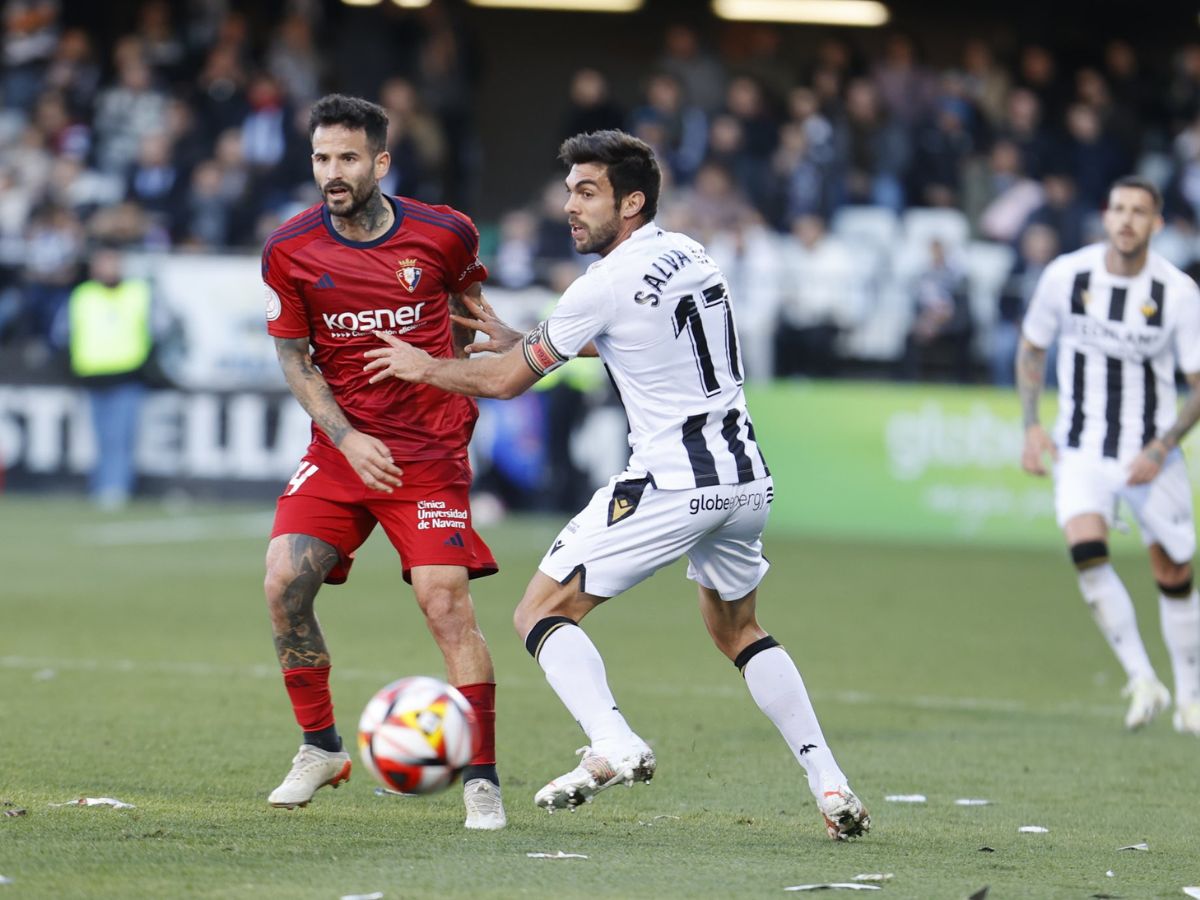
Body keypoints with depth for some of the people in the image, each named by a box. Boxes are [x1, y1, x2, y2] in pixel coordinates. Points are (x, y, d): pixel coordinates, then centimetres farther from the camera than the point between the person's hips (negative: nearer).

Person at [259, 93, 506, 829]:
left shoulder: (444, 235, -6)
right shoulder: (290, 251, -4)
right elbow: (294, 357, 1)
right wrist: (348, 439, -11)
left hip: (430, 450, -2)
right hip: (341, 445, 2)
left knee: (446, 601, -14)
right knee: (285, 582, -13)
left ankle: (483, 777, -6)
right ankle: (321, 747, 7)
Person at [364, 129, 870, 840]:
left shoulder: (606, 285, -10)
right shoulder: (690, 254, 13)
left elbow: (506, 381, -1)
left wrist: (424, 366, 15)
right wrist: (516, 338, 32)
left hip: (672, 486, -8)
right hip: (747, 477, 8)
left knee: (544, 613, 0)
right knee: (738, 629, 27)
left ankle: (613, 745, -23)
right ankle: (832, 787, 14)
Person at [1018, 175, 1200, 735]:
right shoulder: (1066, 275, -7)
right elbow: (1032, 348, 10)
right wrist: (1032, 427, -1)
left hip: (1151, 453, 0)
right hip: (1081, 451, 0)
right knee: (1086, 549, -24)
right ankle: (1142, 682, -17)